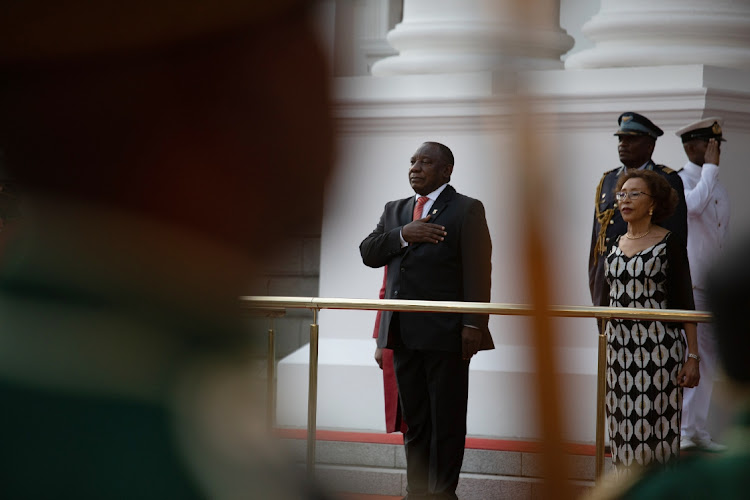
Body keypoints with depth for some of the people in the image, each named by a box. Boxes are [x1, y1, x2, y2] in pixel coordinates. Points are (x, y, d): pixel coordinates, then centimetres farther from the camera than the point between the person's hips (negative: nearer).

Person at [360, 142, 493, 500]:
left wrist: (473, 324, -15)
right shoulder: (394, 211, 19)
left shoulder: (467, 210, 0)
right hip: (403, 332, 6)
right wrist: (403, 235, -8)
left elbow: (477, 270, -7)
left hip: (445, 332, -6)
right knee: (414, 419, 10)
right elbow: (368, 253, 9)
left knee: (447, 420, -2)